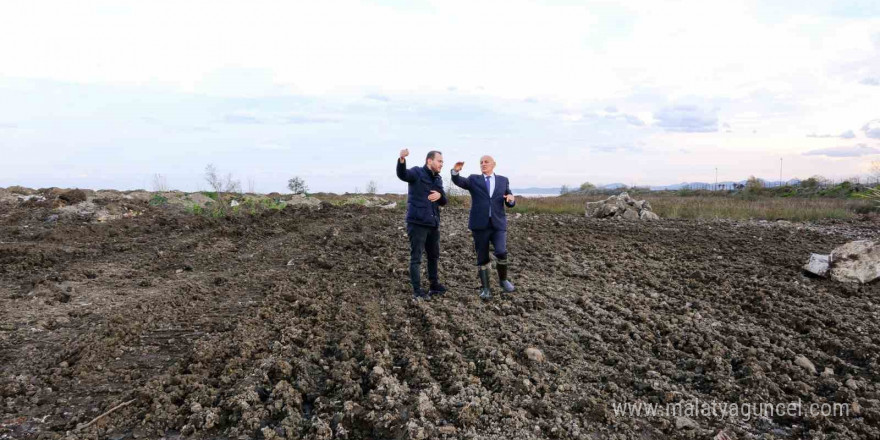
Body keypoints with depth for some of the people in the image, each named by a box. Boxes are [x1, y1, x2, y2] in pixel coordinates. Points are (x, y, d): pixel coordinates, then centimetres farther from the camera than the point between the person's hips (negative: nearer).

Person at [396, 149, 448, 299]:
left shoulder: (438, 179, 14)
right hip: (417, 223, -7)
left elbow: (444, 202, 14)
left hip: (433, 223, 8)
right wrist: (402, 159, -49)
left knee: (434, 256, 17)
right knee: (416, 257, -2)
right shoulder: (417, 172, -6)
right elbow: (402, 174, -28)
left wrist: (440, 195, -10)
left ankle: (434, 285, 32)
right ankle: (417, 290, 5)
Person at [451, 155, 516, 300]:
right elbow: (459, 181, -10)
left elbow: (510, 204, 13)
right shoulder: (473, 179, 9)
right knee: (482, 258, 4)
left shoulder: (503, 180, 13)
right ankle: (485, 288, 17)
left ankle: (503, 279, 11)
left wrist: (511, 199, -10)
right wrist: (456, 171, -31)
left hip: (498, 224, 0)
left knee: (501, 252, -15)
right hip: (480, 225, 0)